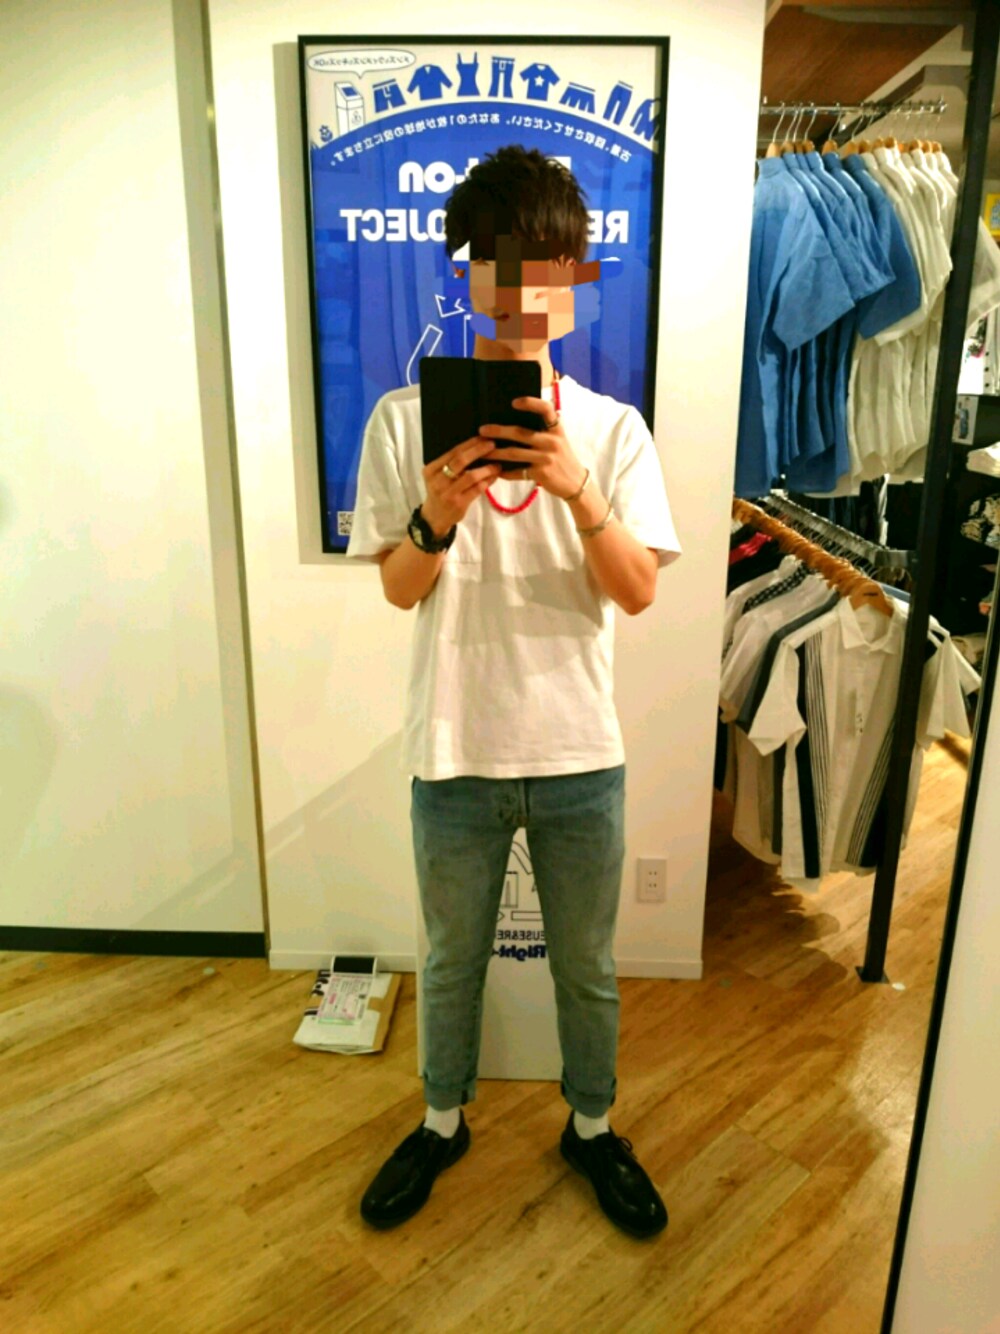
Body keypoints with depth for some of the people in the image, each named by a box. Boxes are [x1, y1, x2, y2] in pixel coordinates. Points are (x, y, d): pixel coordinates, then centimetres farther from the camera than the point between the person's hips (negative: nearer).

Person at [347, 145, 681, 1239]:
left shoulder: (612, 429, -3)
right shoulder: (406, 419, -4)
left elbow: (638, 592, -9)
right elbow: (400, 589, -5)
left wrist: (578, 491, -26)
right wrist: (436, 519, -27)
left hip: (579, 752, 1)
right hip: (455, 750, 0)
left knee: (588, 966, 19)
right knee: (453, 960, 20)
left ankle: (591, 1126, 46)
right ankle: (443, 1121, 47)